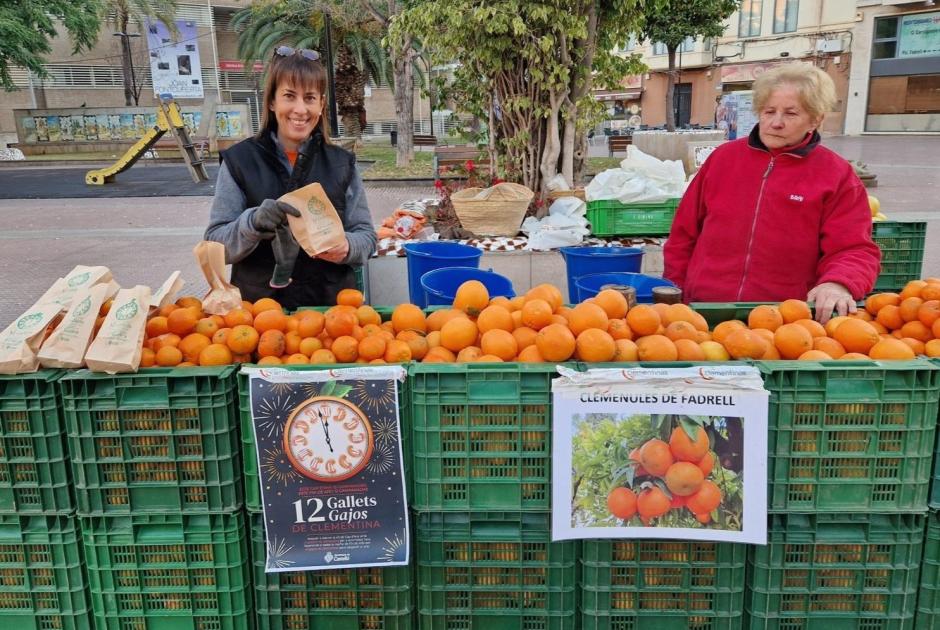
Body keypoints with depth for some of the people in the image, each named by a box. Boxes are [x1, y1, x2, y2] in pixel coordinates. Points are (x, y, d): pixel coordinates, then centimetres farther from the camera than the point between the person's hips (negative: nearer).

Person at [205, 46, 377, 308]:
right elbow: (215, 244, -3)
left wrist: (347, 247, -15)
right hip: (258, 304, -1)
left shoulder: (341, 163, 4)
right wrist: (253, 222, -22)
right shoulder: (239, 160, 0)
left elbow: (366, 235, 6)